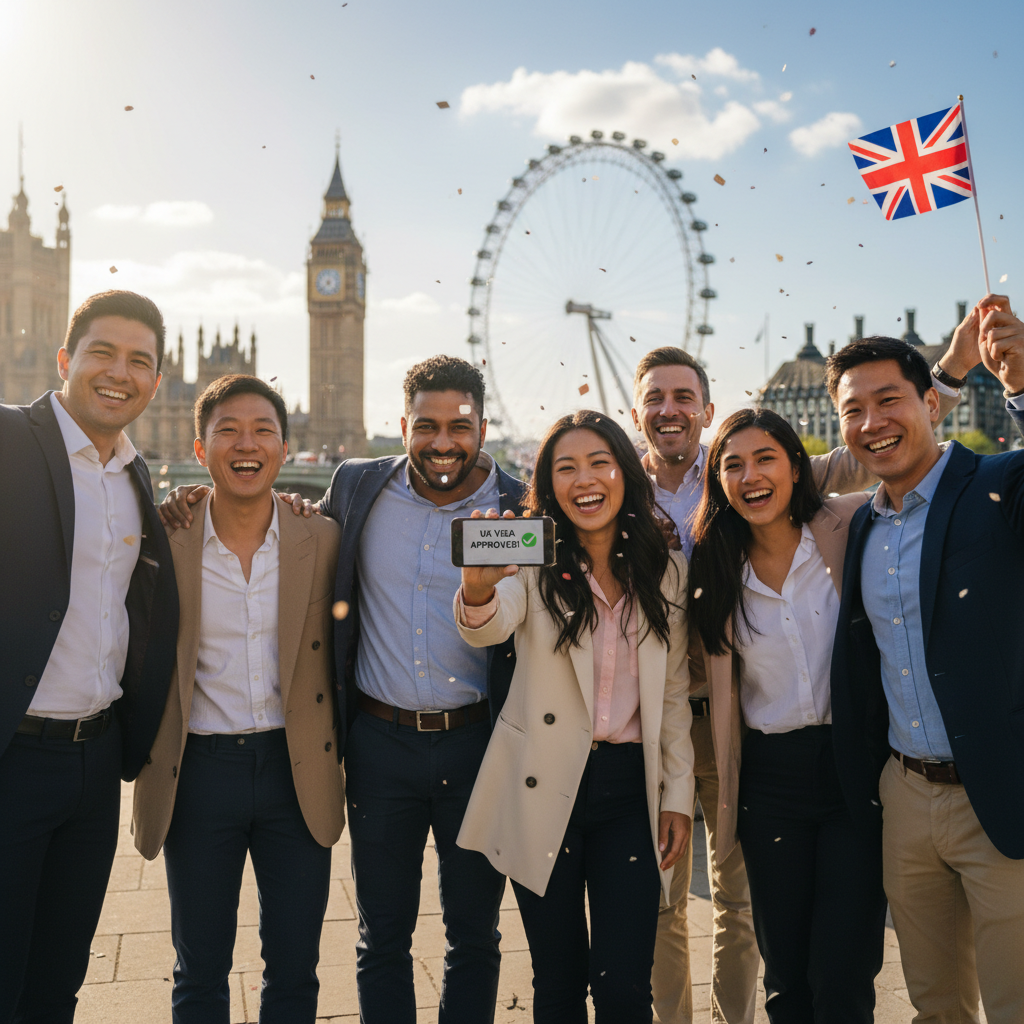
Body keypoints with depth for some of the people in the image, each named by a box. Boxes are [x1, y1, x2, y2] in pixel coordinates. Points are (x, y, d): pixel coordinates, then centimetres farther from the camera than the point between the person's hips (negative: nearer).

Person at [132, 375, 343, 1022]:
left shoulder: (323, 540, -2)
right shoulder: (163, 542, -4)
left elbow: (339, 647, 6)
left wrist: (344, 750, 1)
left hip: (297, 772, 1)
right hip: (199, 771, 0)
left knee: (295, 972, 13)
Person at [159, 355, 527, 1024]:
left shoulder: (520, 509, -6)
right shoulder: (358, 487, -1)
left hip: (477, 745, -1)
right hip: (380, 742, 2)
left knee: (474, 935, 16)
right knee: (382, 936, 15)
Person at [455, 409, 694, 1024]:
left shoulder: (666, 572, 4)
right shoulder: (534, 564, -5)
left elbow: (674, 695, 9)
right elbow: (488, 628, -26)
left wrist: (679, 794, 6)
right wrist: (479, 587, -48)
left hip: (630, 790, 2)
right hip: (545, 789, -1)